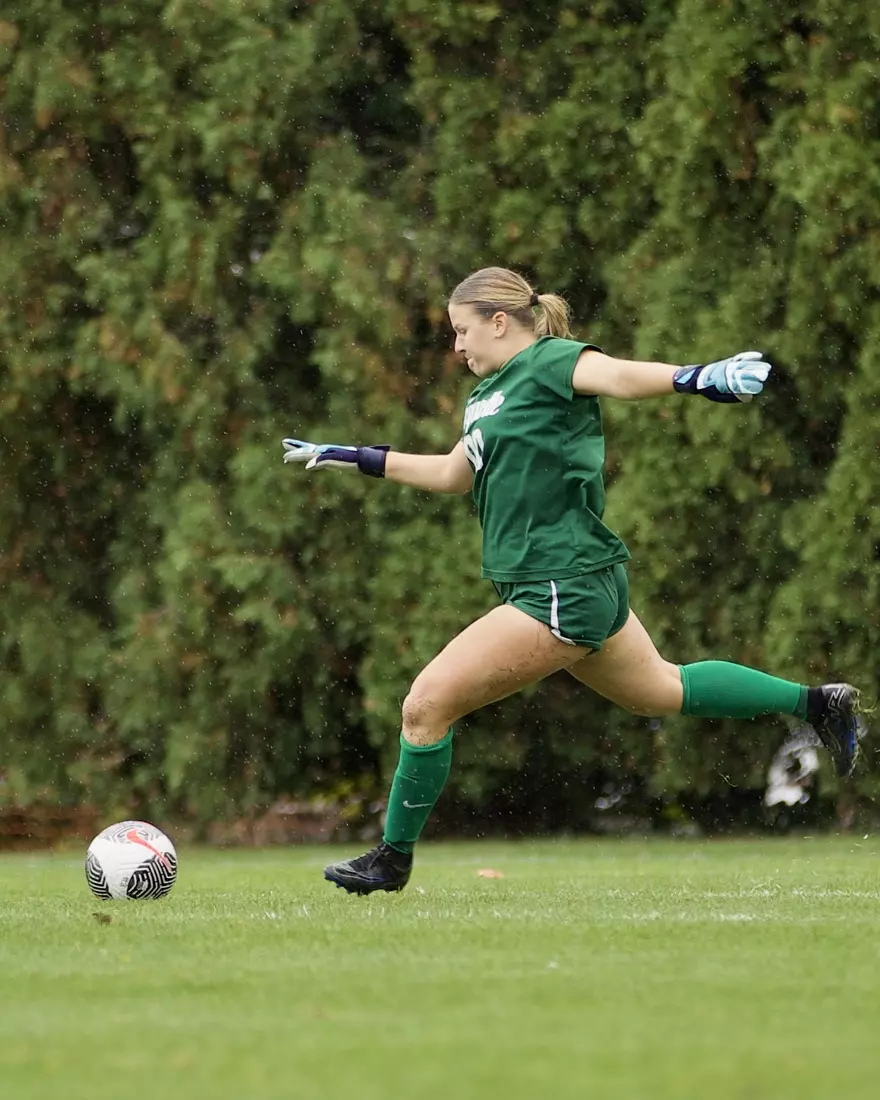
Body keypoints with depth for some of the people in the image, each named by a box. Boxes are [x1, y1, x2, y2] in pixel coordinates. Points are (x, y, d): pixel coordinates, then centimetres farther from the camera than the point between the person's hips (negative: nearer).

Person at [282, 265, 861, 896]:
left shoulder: (550, 361, -11)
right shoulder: (490, 395, 17)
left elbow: (618, 377, -31)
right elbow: (453, 475, 32)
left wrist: (697, 378, -50)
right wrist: (357, 459, 34)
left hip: (562, 594, -10)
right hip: (581, 585, 10)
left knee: (427, 704, -8)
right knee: (661, 689, 24)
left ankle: (394, 859, 5)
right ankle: (817, 703, 32)